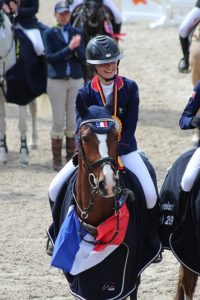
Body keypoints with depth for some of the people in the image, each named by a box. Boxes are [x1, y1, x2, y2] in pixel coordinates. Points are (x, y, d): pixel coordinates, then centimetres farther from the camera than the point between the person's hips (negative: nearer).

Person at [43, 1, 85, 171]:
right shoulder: (49, 34, -2)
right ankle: (57, 160, 8)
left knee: (73, 122, 5)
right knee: (59, 122, 1)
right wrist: (69, 49, -22)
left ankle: (71, 158, 13)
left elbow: (83, 58, -2)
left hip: (76, 80, 2)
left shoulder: (77, 33, 4)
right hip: (57, 81, -2)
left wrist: (77, 48, -22)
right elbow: (50, 58, -13)